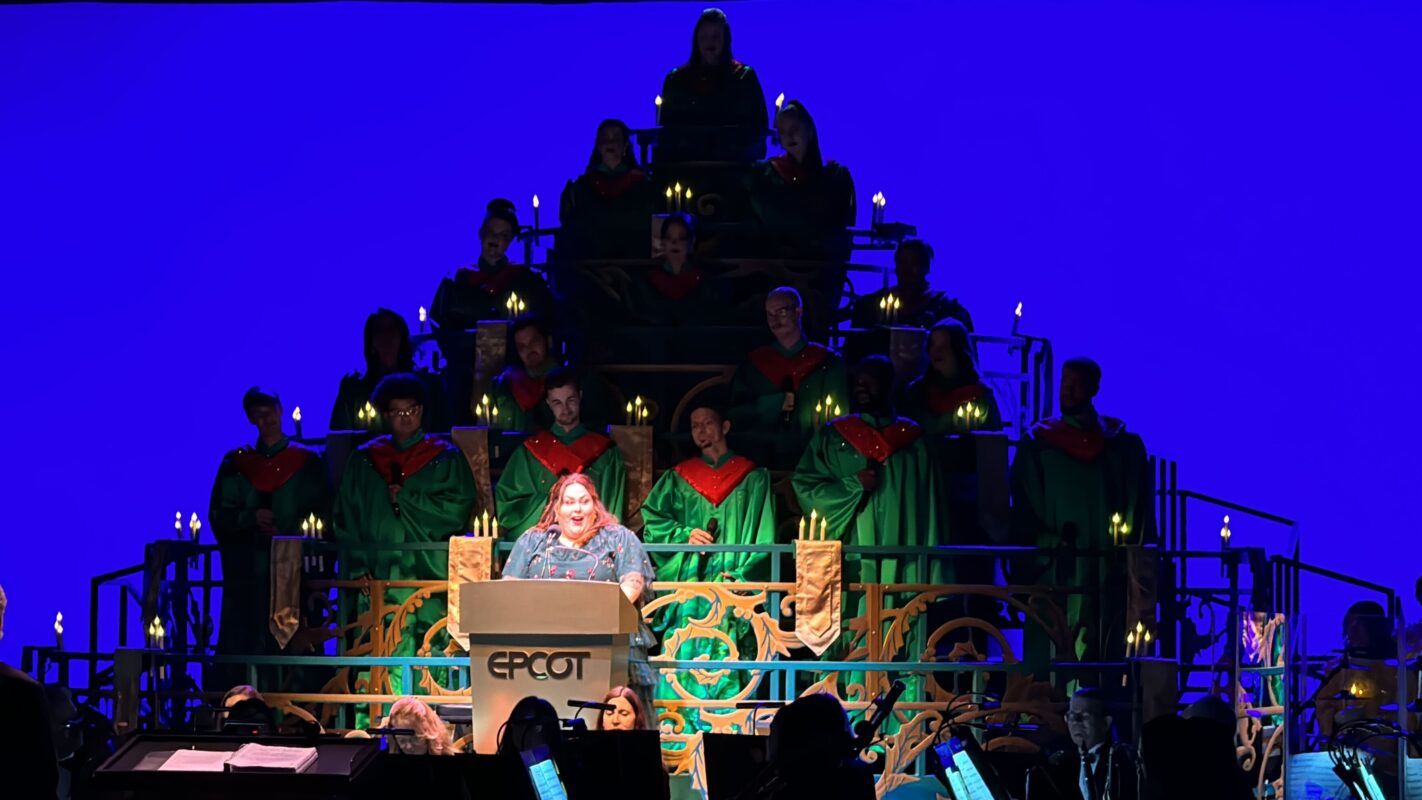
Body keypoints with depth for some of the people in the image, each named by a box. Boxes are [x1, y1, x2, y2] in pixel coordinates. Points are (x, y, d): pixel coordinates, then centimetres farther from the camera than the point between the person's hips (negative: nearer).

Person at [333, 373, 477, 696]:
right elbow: (347, 516, 12)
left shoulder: (445, 457, 10)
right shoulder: (365, 460, 15)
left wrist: (407, 498, -5)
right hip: (378, 578, 1)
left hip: (430, 573, -1)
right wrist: (357, 568, 0)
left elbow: (460, 507, -1)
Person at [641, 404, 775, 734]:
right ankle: (681, 730, -8)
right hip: (686, 581, 2)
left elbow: (762, 534, 3)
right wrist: (685, 535, -7)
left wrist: (742, 574, -10)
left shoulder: (753, 478, 10)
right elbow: (652, 519, 11)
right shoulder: (678, 478, 17)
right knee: (683, 657, -8)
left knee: (728, 657, -10)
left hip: (733, 583, -2)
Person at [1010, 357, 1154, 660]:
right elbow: (1024, 513, 5)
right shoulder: (1036, 445, 7)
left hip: (1110, 575, 1)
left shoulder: (1124, 445, 9)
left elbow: (1140, 510, 9)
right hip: (1058, 576, -1)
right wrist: (1050, 545, -7)